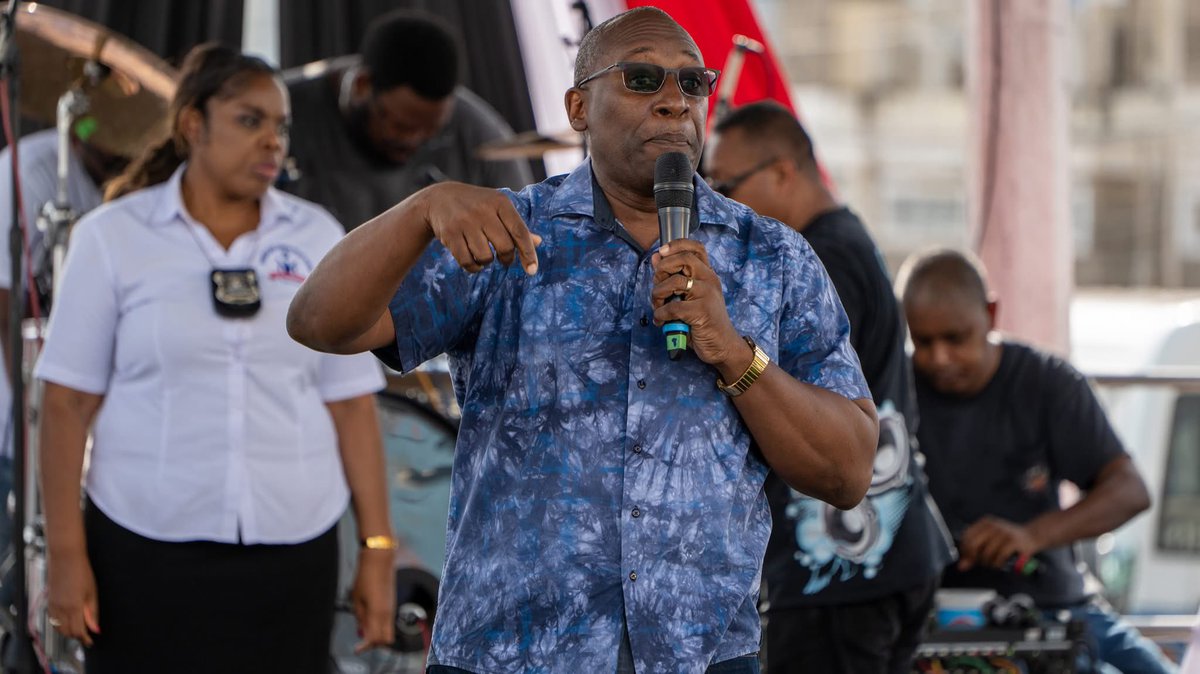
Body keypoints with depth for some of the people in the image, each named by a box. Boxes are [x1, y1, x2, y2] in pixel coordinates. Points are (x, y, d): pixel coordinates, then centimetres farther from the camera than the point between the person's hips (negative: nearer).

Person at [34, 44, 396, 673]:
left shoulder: (316, 237, 6)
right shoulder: (112, 236, -1)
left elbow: (350, 402, 5)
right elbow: (69, 402, -1)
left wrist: (377, 548, 2)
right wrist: (65, 551, -6)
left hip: (292, 550, 2)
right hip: (146, 549, -2)